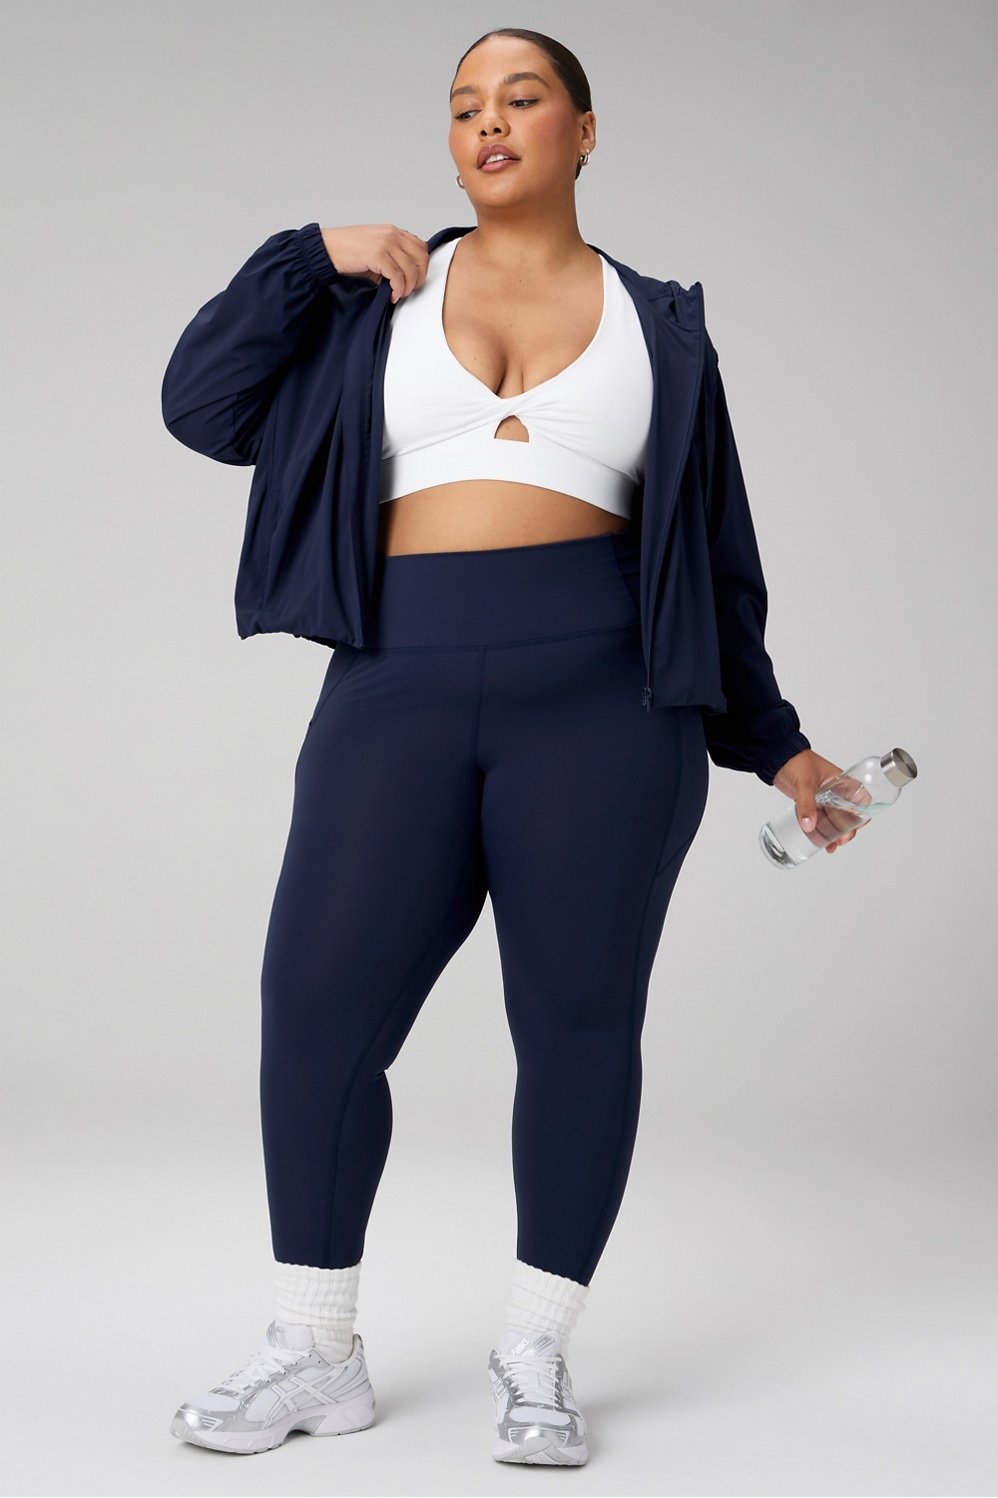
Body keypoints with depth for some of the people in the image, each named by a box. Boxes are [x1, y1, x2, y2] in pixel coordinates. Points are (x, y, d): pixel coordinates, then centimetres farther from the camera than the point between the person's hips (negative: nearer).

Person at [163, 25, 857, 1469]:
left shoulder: (659, 326, 14)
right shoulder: (380, 295, 14)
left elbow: (714, 559, 18)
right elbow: (204, 406, 8)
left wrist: (771, 740, 18)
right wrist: (308, 257, 1)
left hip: (603, 698, 0)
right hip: (401, 693, 1)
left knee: (578, 1018, 1)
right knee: (319, 1004, -5)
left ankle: (536, 1354, 15)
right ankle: (317, 1352, 10)